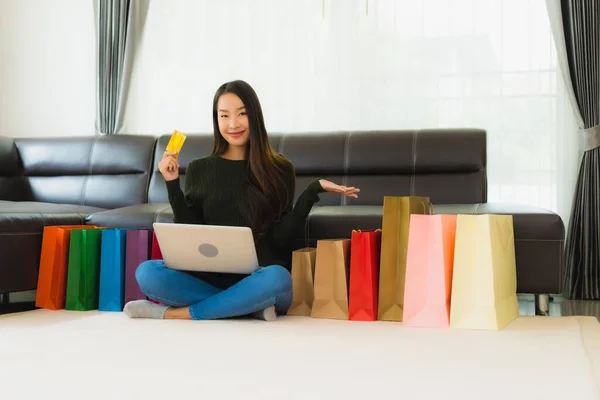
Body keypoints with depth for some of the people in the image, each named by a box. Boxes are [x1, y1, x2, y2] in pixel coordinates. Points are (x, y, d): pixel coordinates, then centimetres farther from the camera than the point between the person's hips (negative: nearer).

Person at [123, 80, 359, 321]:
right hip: (211, 277, 2)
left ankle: (176, 314, -21)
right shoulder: (199, 169, 9)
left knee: (276, 278, -38)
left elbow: (280, 239, -2)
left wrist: (313, 191, -12)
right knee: (146, 272, -24)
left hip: (260, 280, -2)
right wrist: (172, 184, -3)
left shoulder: (280, 169, 4)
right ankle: (249, 306, -21)